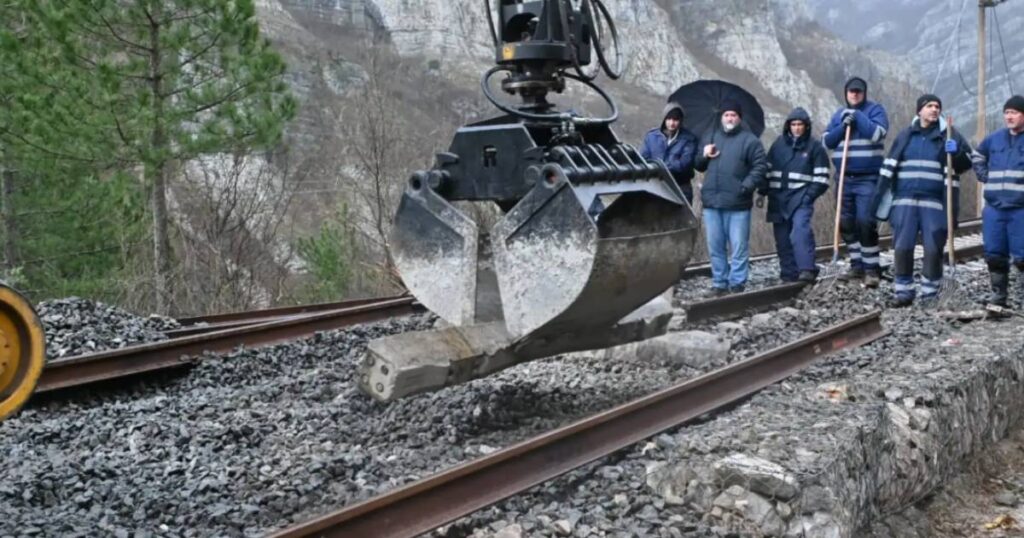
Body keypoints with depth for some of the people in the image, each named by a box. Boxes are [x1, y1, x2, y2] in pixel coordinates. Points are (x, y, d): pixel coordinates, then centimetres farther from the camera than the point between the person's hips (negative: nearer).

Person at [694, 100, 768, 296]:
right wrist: (704, 156, 0)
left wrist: (747, 186, -17)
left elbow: (760, 166, -5)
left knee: (739, 247, -3)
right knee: (715, 247, 9)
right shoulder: (710, 136, 16)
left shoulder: (749, 140, 0)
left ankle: (737, 284, 4)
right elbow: (699, 166, 22)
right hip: (711, 201, 5)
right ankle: (719, 283, 18)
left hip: (737, 203, -5)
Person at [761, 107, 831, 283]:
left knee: (800, 231, -25)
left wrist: (810, 195, -11)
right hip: (778, 198, 4)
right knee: (782, 239, 5)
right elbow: (768, 169, 17)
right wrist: (763, 192, 9)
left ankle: (807, 269, -31)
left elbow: (821, 177, 0)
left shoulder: (815, 147, 3)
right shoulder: (779, 144, 13)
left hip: (801, 198, -4)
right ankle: (789, 274, 13)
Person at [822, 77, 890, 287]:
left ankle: (871, 269, -6)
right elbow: (827, 141, 7)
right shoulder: (839, 114, 15)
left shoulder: (875, 109, 0)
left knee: (865, 222, -13)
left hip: (868, 178, -6)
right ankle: (857, 265, 19)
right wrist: (843, 127, -8)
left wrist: (858, 116, -13)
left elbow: (876, 133, -17)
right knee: (846, 223, 8)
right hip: (845, 178, 6)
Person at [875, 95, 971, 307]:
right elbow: (890, 166, 16)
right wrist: (881, 193, 11)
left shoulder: (949, 135, 8)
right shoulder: (905, 136, 14)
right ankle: (903, 290, 7)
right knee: (902, 247, -2)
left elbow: (967, 162, 6)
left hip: (935, 202, -2)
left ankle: (930, 293, 7)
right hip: (905, 200, 2)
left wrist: (956, 153, -16)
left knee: (933, 249, -3)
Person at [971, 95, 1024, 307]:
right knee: (994, 254, 8)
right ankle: (998, 294, 19)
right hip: (994, 207, 4)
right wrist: (985, 176, 13)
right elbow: (977, 156, 29)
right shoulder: (994, 138, 11)